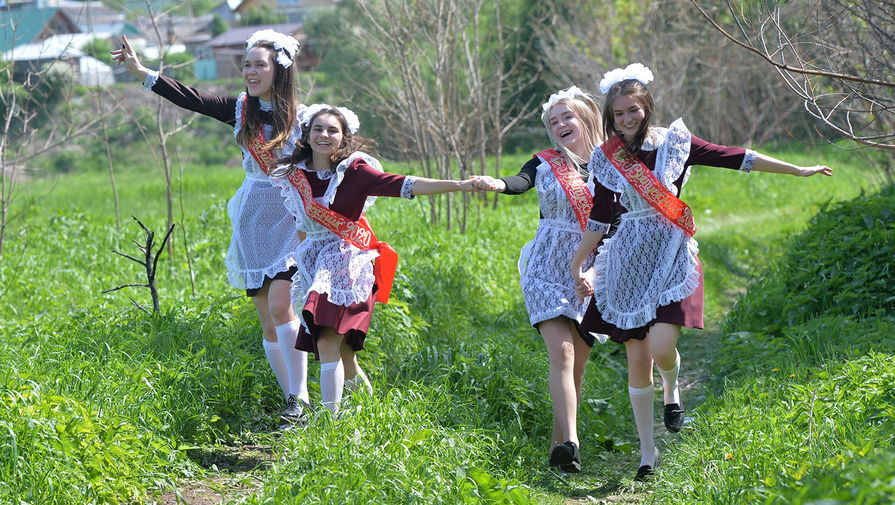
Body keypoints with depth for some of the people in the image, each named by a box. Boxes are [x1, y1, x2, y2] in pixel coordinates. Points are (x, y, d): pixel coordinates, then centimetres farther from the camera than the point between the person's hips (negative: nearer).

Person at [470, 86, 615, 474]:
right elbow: (521, 183, -16)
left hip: (592, 271, 2)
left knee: (576, 366, 4)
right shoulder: (545, 163, 4)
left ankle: (559, 444, 13)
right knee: (561, 352, -19)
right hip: (549, 268, -2)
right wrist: (498, 184, -39)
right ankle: (570, 443, -29)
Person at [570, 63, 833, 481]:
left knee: (661, 348, -19)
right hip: (629, 259, 2)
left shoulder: (674, 142, 0)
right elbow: (598, 217, 11)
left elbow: (736, 158, 1)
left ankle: (672, 389, 18)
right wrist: (576, 266, 13)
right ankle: (647, 452, 13)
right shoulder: (607, 159, 3)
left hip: (672, 254, -2)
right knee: (637, 360, 1)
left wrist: (798, 170, 2)